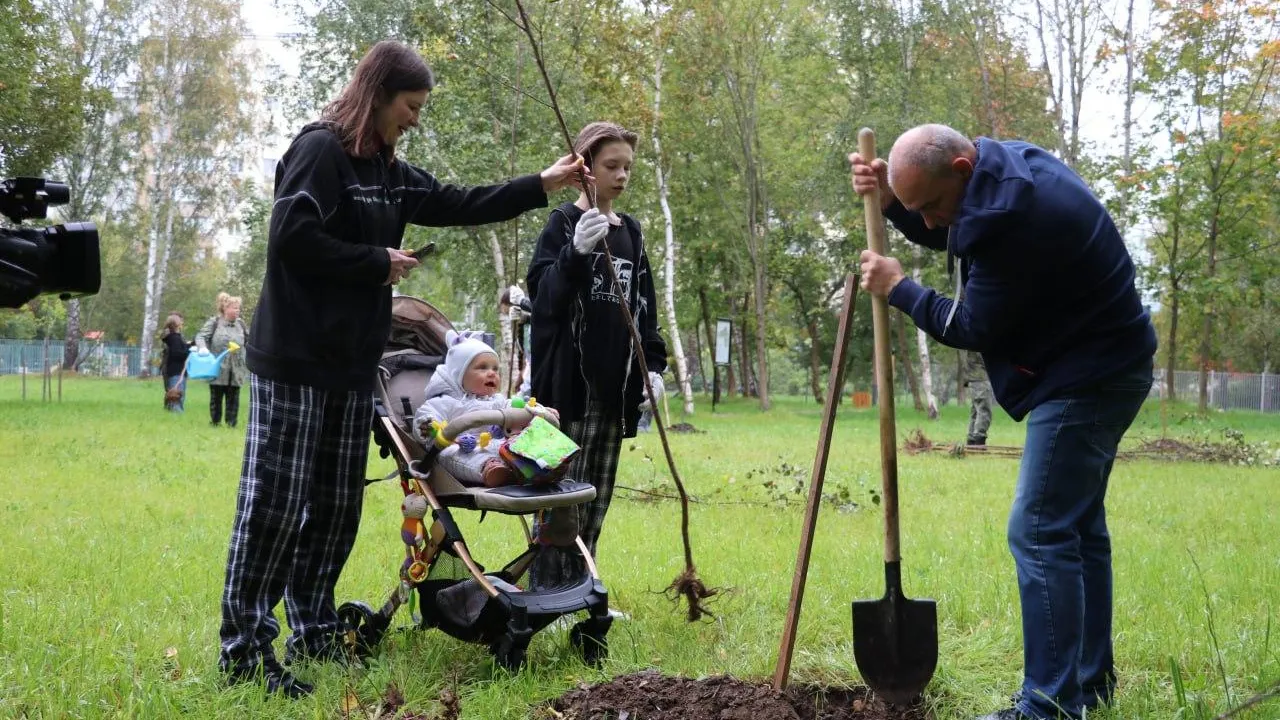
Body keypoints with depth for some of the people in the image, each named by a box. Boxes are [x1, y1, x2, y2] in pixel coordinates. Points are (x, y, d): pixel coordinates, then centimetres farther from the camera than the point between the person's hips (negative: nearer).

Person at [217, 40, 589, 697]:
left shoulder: (390, 173, 16)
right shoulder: (320, 150, -10)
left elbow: (460, 205, 22)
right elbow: (291, 239, -20)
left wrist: (542, 185, 18)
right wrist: (377, 262, -11)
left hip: (352, 365, 9)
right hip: (295, 360, -9)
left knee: (337, 507, 11)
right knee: (275, 504, -6)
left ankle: (312, 633, 21)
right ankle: (243, 648, 0)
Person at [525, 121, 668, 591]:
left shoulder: (630, 231, 15)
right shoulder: (563, 223, -2)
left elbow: (644, 303, 18)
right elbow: (541, 293, -13)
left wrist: (653, 364, 8)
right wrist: (576, 253, -29)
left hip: (615, 383, 6)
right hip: (571, 379, -5)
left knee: (596, 499, 7)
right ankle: (544, 595, -2)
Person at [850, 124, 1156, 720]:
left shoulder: (1012, 217, -29)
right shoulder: (1001, 162, 3)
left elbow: (975, 328, -18)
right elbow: (949, 235, 19)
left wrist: (897, 289, -4)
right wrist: (891, 199, 1)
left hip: (1087, 377, -11)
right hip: (1096, 369, 11)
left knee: (1039, 533, -10)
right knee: (1079, 524, 16)